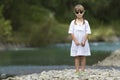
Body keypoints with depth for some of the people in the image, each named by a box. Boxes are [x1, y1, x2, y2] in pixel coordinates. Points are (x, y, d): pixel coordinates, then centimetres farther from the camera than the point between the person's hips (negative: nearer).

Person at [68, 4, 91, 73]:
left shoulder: (85, 22, 1)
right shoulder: (73, 22, 0)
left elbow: (87, 32, -2)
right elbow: (71, 32, -2)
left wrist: (84, 41, -13)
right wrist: (75, 41, -12)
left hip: (84, 43, 0)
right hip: (76, 43, 0)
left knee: (83, 56, 3)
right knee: (76, 57, 2)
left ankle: (83, 69, 8)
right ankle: (77, 70, 4)